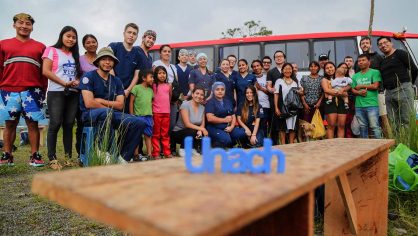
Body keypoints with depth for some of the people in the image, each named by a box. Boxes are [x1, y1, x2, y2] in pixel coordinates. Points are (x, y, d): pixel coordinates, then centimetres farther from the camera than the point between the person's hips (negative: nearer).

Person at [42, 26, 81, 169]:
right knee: (55, 124, -8)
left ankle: (68, 157, 8)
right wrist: (65, 83, -14)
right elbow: (46, 71, -7)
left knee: (69, 125, 4)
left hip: (73, 93, 5)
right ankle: (52, 159, -3)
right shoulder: (52, 50, 3)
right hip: (56, 92, -5)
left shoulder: (75, 55, 19)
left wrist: (77, 81, -4)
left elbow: (79, 73, 20)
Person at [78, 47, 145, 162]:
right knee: (107, 112, -41)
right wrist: (109, 107, -5)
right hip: (90, 114, -5)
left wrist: (100, 101, -6)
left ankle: (123, 157, -10)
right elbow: (89, 103, -14)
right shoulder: (89, 76, -2)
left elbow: (120, 105, 3)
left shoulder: (116, 81, 13)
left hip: (112, 115, 5)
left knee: (139, 123, -18)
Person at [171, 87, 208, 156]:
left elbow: (202, 124, 0)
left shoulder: (202, 107, 1)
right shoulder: (185, 105, -16)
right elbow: (187, 124, -23)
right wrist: (202, 129, -25)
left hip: (193, 133, 5)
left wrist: (200, 131, -22)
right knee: (192, 131, -34)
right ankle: (183, 149, -9)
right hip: (178, 133, -5)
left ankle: (194, 148, 6)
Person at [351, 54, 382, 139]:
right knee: (362, 127, 9)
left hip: (372, 104, -5)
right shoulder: (356, 76, 18)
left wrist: (361, 86, 1)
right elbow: (353, 90, 14)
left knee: (375, 127, -9)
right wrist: (359, 92, -8)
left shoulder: (375, 72, 4)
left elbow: (375, 86, -9)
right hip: (359, 106, 5)